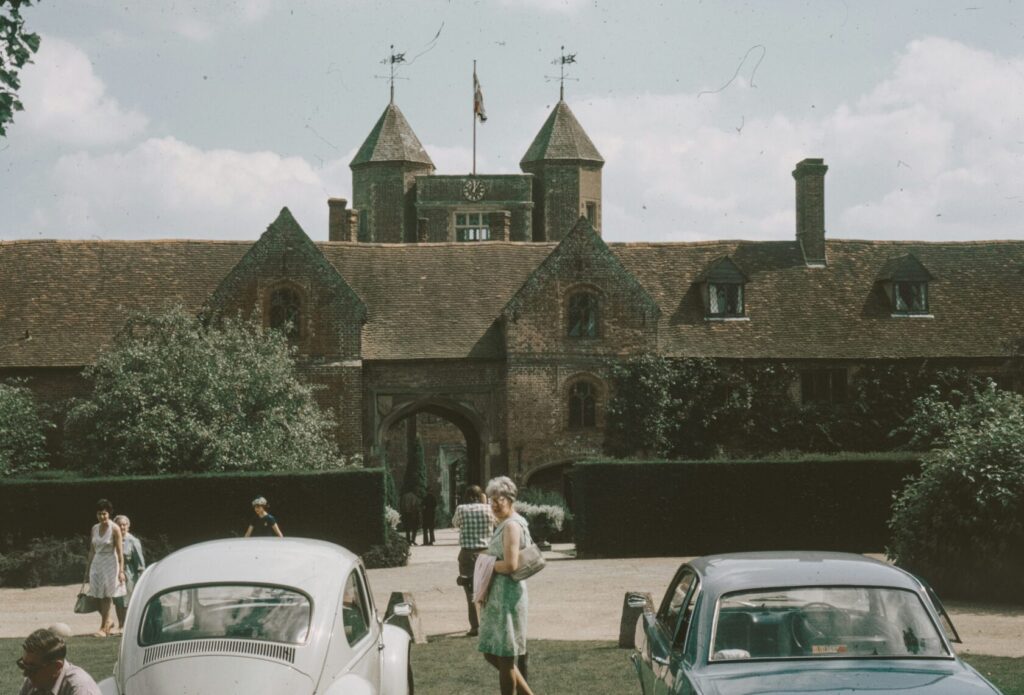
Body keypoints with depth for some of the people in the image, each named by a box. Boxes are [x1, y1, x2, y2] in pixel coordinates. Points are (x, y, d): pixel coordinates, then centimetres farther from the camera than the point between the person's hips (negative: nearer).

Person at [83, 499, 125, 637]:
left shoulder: (114, 529, -8)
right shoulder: (95, 528, 9)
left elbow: (119, 551, -10)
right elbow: (92, 550, 14)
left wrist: (121, 570, -15)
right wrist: (87, 569, 14)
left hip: (110, 563, -5)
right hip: (96, 563, 5)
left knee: (107, 596, -4)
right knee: (97, 597, 2)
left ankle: (104, 628, 0)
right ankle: (109, 622, 22)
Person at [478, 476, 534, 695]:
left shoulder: (511, 525, -15)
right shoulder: (504, 524, 16)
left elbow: (511, 565, -23)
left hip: (507, 595, -10)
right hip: (497, 596, 10)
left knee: (504, 659, -1)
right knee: (492, 654, 15)